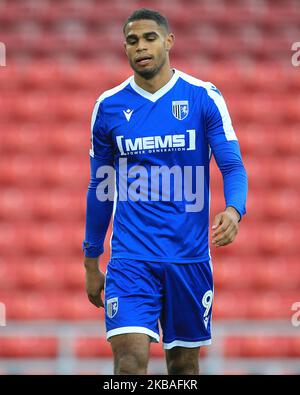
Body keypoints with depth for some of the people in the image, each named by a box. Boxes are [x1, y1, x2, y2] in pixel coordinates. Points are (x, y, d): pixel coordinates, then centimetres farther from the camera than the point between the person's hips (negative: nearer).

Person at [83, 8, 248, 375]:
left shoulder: (204, 97, -1)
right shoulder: (109, 106, 4)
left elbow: (233, 165, -5)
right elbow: (100, 187, 13)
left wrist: (233, 210, -27)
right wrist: (91, 262, 15)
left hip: (190, 256, 0)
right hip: (130, 258, 0)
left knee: (184, 362, 9)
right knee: (130, 357, -15)